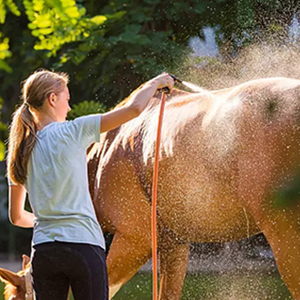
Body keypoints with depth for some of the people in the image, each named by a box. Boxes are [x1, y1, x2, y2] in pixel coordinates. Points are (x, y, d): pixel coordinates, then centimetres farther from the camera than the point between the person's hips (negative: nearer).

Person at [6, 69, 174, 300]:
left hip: (43, 249, 5)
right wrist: (155, 83, 11)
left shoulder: (21, 151, 10)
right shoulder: (71, 132, -6)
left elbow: (17, 217, 17)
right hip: (83, 245, -5)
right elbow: (134, 108, -8)